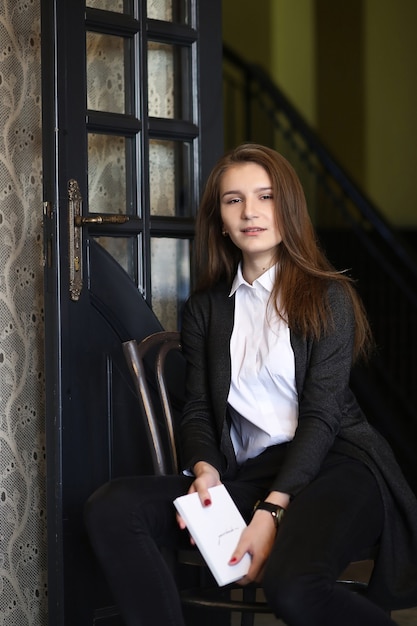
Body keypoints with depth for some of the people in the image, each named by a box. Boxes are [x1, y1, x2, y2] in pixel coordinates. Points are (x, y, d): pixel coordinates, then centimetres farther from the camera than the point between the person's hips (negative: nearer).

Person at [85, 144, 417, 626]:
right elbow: (198, 409, 12)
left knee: (292, 585, -37)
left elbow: (322, 414, -5)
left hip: (334, 465, -4)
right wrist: (204, 468, -12)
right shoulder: (205, 309, 18)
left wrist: (272, 511, -17)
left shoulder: (328, 297, 5)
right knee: (110, 508, -22)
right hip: (246, 475, 4)